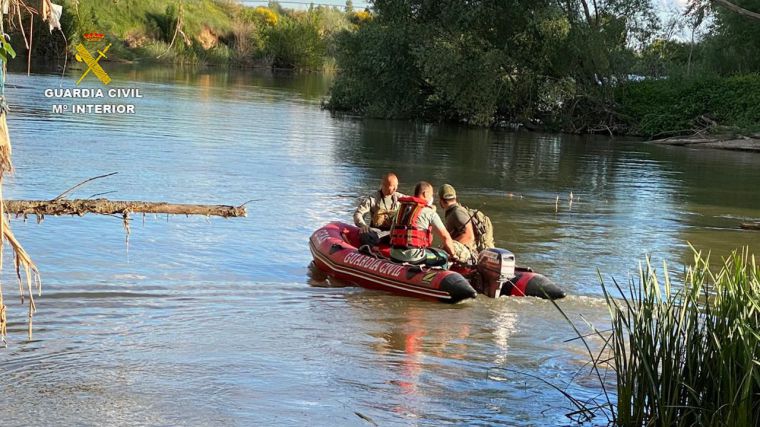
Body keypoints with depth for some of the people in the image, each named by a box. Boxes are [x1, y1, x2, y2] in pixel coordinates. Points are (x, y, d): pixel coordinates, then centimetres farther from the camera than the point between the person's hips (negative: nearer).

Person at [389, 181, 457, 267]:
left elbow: (392, 233, 23)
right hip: (413, 256, -7)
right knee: (443, 257, 12)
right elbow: (445, 237, -2)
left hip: (394, 255, 7)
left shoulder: (401, 209, 18)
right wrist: (453, 255, 12)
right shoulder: (429, 212, 0)